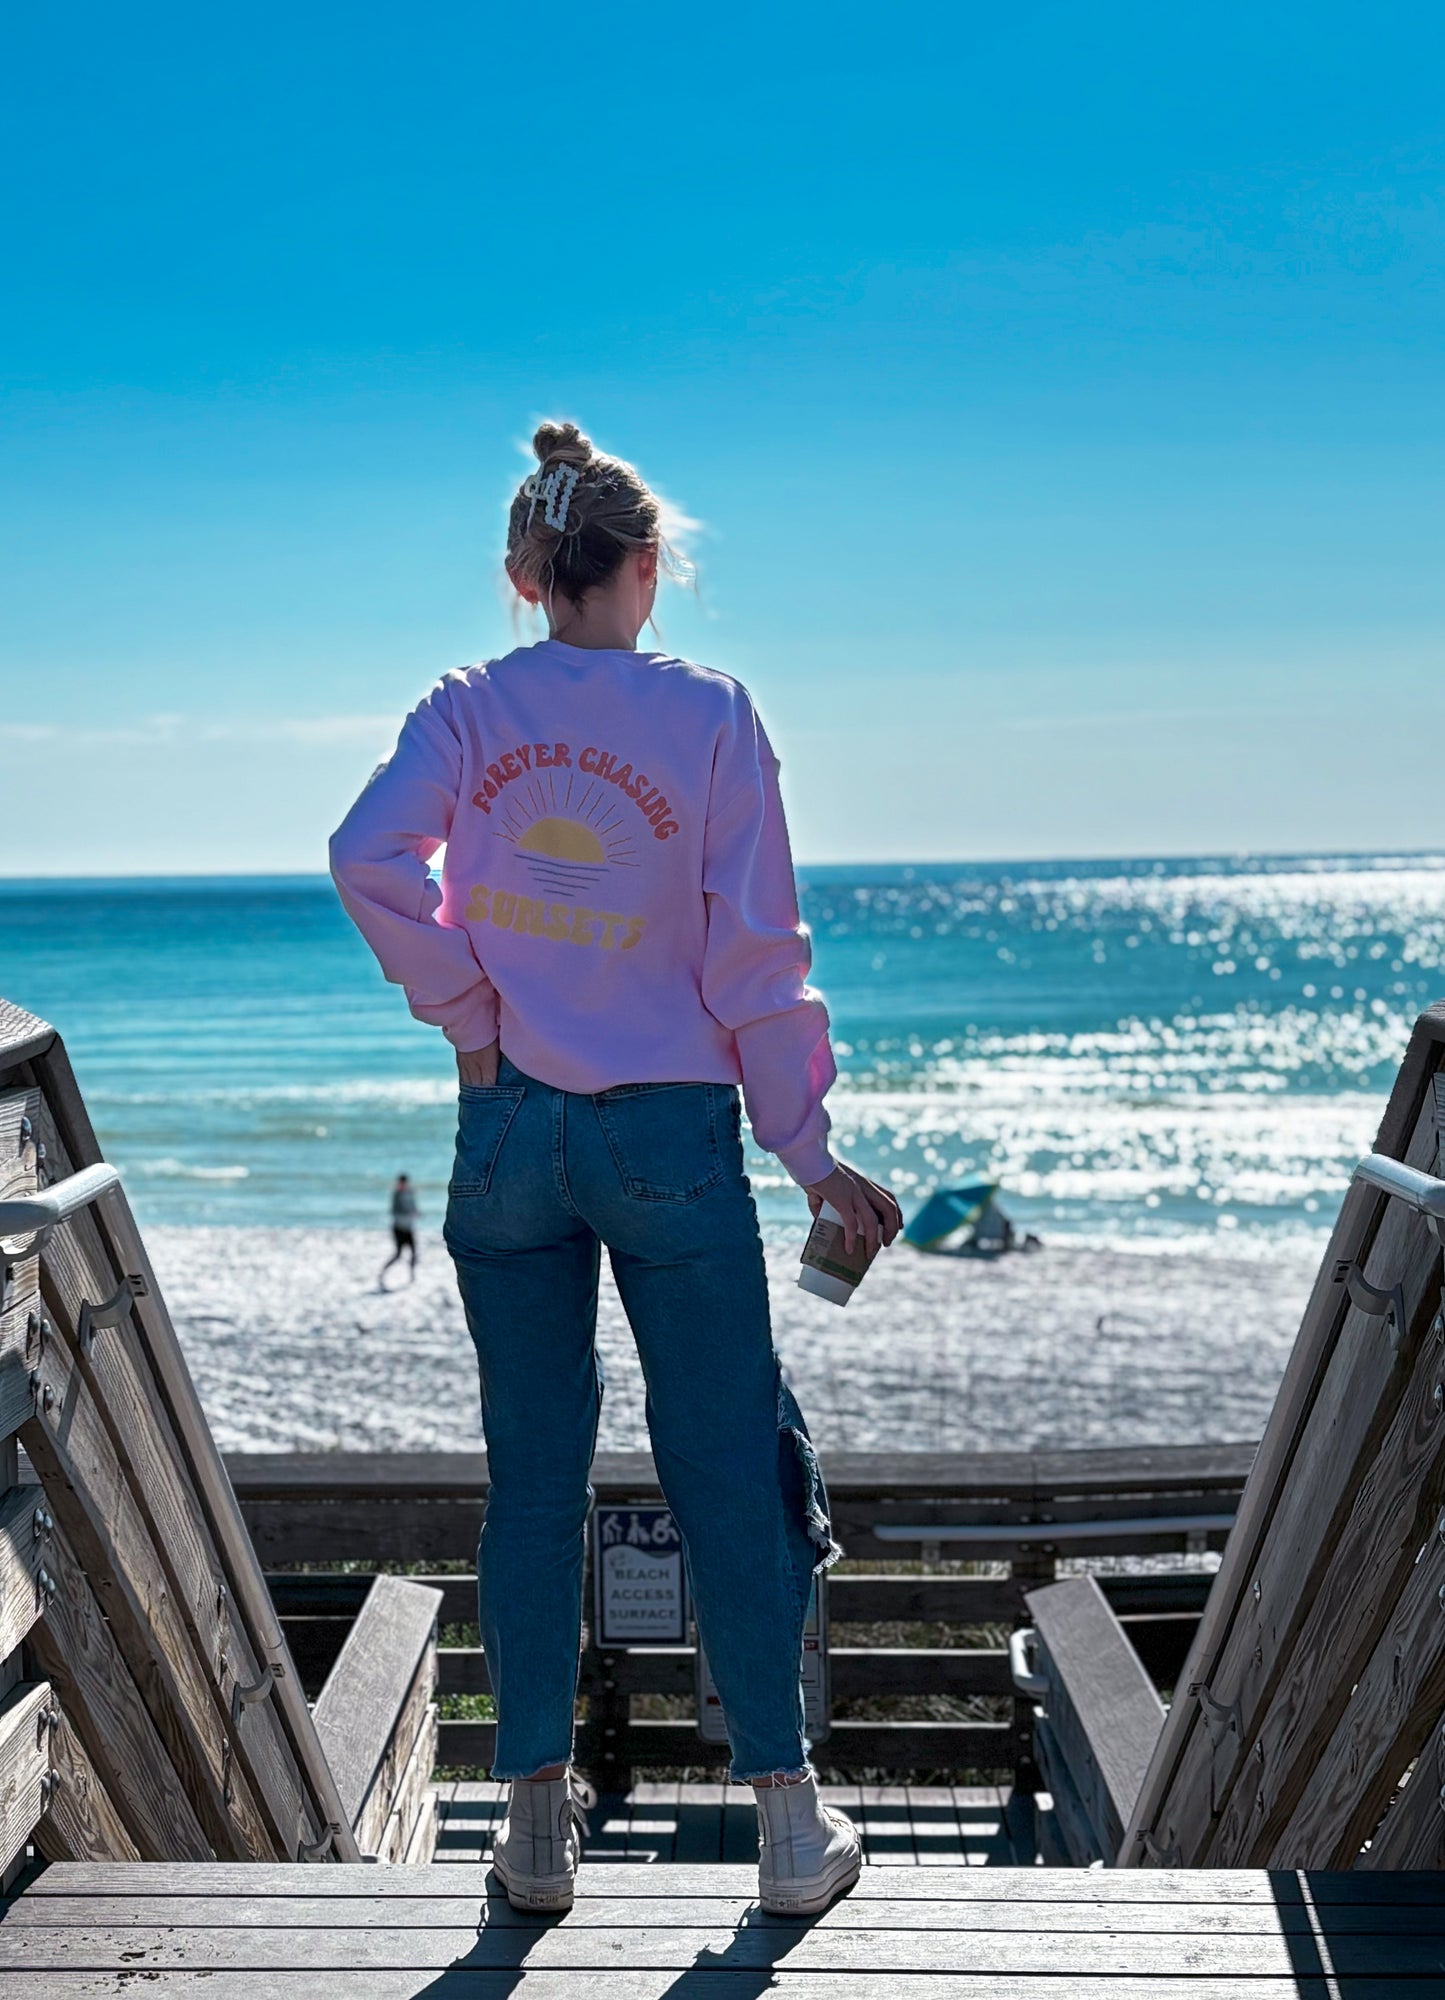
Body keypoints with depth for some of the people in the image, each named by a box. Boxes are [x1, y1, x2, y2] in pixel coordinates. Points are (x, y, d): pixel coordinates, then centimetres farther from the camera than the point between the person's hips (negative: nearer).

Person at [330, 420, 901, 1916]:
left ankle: (538, 1825, 19)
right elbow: (755, 956, -6)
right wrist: (810, 1153, -1)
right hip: (672, 1134, -2)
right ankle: (789, 1822, 16)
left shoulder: (469, 711, 1)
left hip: (511, 1133, 2)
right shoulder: (709, 716, -4)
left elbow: (369, 858, -16)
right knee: (726, 1476, 7)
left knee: (533, 1481, 10)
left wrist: (470, 1014, -4)